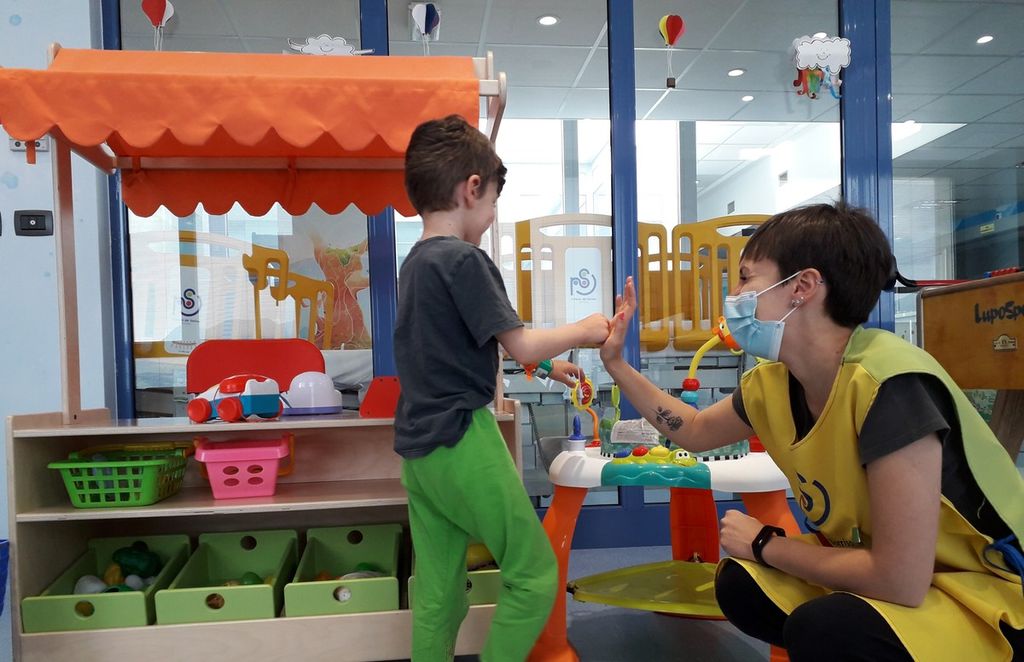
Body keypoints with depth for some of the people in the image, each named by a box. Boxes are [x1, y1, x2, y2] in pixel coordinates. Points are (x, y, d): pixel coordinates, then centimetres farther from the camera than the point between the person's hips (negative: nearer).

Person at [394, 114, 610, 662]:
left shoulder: (415, 262, 13)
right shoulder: (463, 260, -14)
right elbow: (522, 345, -16)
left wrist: (546, 365, 24)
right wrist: (584, 329, 1)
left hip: (417, 451, 9)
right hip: (463, 442, -9)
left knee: (437, 596, 14)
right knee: (534, 575, 6)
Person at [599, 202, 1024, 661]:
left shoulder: (889, 382, -31)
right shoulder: (773, 383, -5)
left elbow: (899, 580, -31)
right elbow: (694, 431, 15)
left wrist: (764, 545, -16)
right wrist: (616, 363, 7)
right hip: (888, 573, 8)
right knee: (741, 584, 0)